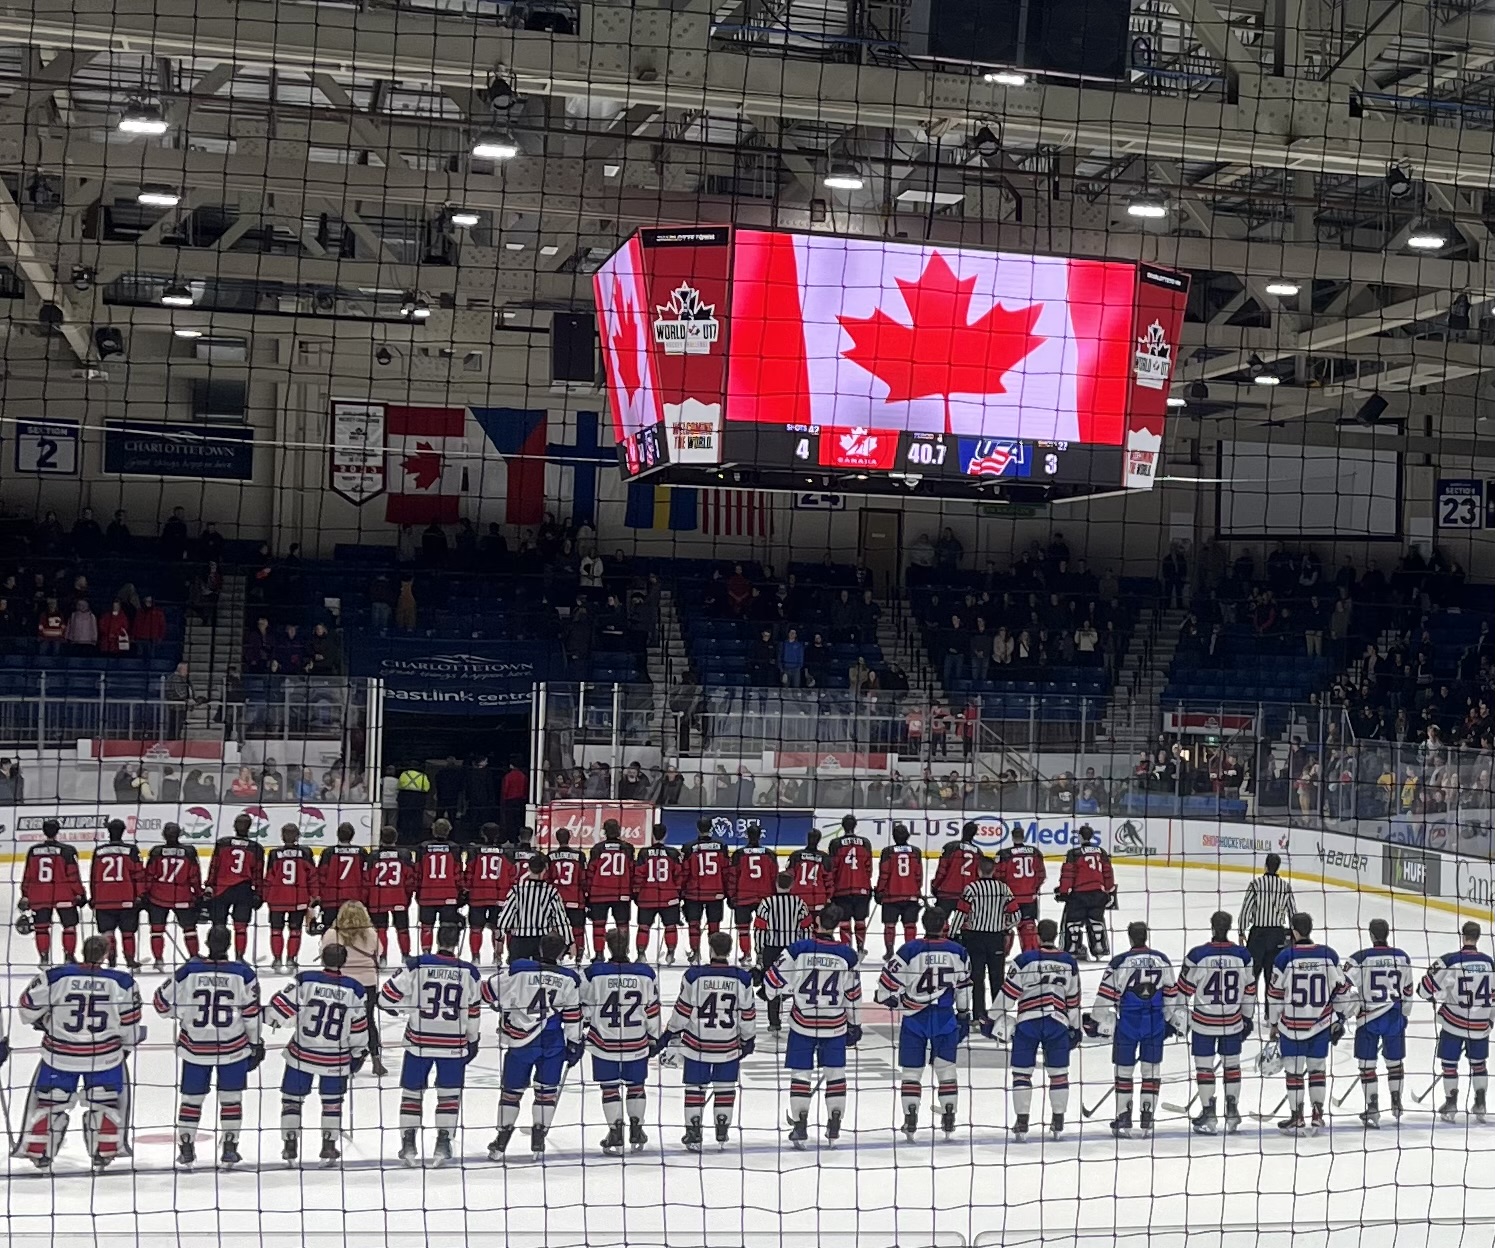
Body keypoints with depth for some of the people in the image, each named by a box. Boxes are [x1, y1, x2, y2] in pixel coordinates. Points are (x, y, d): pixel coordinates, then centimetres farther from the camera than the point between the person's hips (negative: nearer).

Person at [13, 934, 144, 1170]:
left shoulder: (55, 977, -13)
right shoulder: (121, 982, -12)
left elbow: (28, 1007, -2)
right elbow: (130, 1022, -3)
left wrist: (42, 1022, 19)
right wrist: (128, 1045, 16)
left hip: (59, 1053, 0)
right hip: (105, 1054, 0)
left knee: (48, 1101, 17)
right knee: (106, 1102, 18)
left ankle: (39, 1152, 23)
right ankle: (104, 1152, 19)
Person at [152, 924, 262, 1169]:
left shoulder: (188, 970, -8)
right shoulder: (243, 972, -9)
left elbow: (163, 1002, 0)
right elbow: (252, 1012, -6)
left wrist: (183, 1013, 19)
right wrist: (256, 1043, 5)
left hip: (195, 1047, 1)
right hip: (233, 1047, 0)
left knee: (191, 1097, 14)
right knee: (231, 1098, 13)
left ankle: (185, 1148, 20)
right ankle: (229, 1149, 14)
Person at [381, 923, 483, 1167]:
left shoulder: (417, 966, -9)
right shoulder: (469, 972, -5)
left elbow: (387, 997, -7)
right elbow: (473, 1012, 4)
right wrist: (472, 1041, 17)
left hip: (419, 1041, 0)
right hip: (453, 1043, 0)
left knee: (412, 1091, 13)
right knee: (449, 1093, 12)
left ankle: (408, 1143, 13)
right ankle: (443, 1144, 7)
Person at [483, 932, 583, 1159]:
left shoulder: (518, 970, -8)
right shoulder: (569, 979, -3)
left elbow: (489, 989, 0)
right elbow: (572, 1016, 0)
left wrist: (502, 1005, 19)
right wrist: (574, 1043, 9)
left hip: (520, 1040, 0)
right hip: (553, 1043, 0)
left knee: (512, 1090, 11)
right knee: (547, 1090, 12)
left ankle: (501, 1143, 14)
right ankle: (538, 1141, 9)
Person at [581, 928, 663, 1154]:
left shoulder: (593, 973, -11)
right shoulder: (645, 974, -7)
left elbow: (583, 1008, -3)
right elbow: (652, 1010, 0)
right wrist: (654, 1039, 12)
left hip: (604, 1044, -1)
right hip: (637, 1043, 1)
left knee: (610, 1088, 9)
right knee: (636, 1085, 18)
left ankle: (615, 1135, 7)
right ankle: (636, 1132, 22)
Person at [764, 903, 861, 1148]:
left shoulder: (799, 949, -12)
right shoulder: (847, 955, -6)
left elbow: (774, 979, -8)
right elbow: (853, 994, 2)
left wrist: (770, 994, 14)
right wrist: (854, 1025, 14)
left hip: (802, 1023, -1)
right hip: (835, 1025, 1)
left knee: (800, 1074, 7)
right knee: (835, 1073, 13)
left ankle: (800, 1128, 7)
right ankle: (834, 1128, 14)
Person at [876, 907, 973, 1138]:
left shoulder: (909, 950, -10)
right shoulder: (958, 953, -1)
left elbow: (887, 985, -8)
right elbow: (964, 988, 9)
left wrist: (896, 1002, 11)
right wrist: (964, 1015, 20)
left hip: (915, 1018, -2)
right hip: (945, 1019, 2)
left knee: (911, 1071, 6)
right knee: (946, 1068, 12)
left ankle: (910, 1121, 4)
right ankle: (949, 1120, 12)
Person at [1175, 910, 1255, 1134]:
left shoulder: (1197, 955, -15)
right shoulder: (1243, 955, -6)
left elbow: (1184, 989, -8)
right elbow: (1249, 990, 3)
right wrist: (1247, 1018, 16)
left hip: (1203, 1022, -3)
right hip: (1233, 1022, 3)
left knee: (1204, 1066, 7)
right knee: (1232, 1065, 16)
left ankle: (1208, 1116, 9)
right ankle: (1232, 1115, 20)